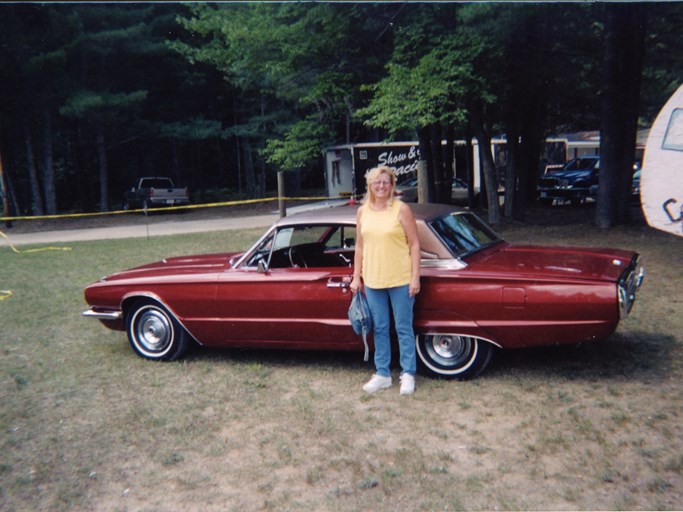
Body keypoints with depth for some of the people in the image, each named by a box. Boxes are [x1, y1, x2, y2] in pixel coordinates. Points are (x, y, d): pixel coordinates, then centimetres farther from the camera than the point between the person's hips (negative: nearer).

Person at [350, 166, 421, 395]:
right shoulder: (363, 212, 6)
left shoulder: (401, 209, -5)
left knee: (404, 329, 4)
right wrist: (356, 278, 10)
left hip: (400, 280, -4)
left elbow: (414, 245, -6)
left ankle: (408, 374, 16)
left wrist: (415, 277, -11)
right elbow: (360, 246, 12)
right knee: (379, 329, 12)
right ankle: (382, 374, 23)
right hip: (372, 281, 4)